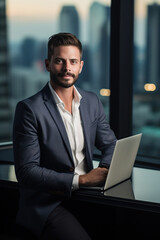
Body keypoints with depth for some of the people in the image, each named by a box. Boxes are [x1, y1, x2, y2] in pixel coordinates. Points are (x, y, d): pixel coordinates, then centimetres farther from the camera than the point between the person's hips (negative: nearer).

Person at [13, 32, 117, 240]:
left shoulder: (92, 102, 9)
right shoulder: (29, 109, -10)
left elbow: (110, 145, 18)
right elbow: (26, 172, -13)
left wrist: (105, 170, -6)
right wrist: (81, 179, -21)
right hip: (46, 204, -5)